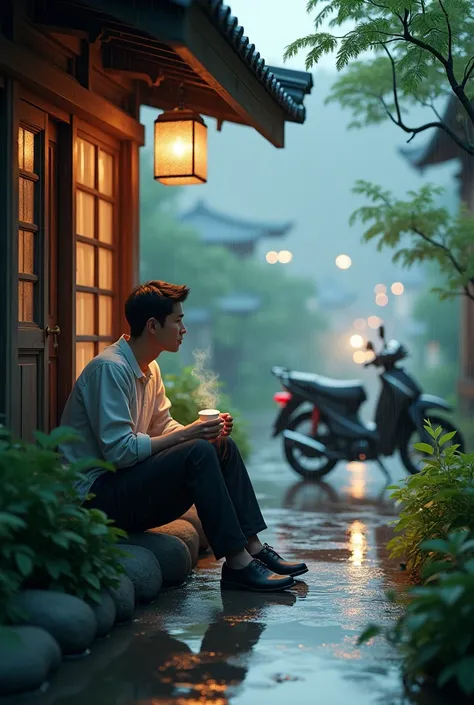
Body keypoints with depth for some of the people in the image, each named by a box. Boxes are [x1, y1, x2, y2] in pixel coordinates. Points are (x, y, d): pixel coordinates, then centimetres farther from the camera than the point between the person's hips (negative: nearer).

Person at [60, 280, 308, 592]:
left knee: (224, 447, 3)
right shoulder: (109, 368, -19)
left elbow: (163, 427, 17)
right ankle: (237, 564, -22)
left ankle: (253, 548, 1)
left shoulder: (149, 368, 12)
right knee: (198, 452, -26)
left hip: (129, 488, 10)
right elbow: (119, 451, -25)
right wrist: (188, 434, -20)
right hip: (96, 494, -10)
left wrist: (207, 430, -3)